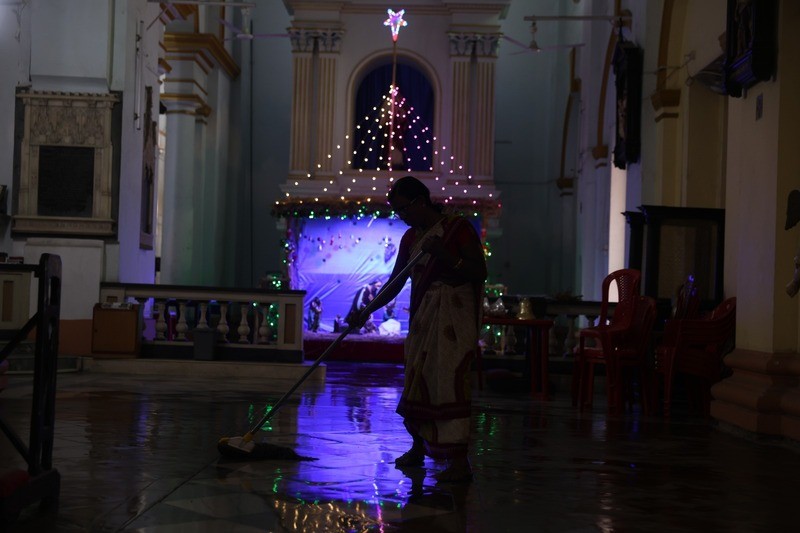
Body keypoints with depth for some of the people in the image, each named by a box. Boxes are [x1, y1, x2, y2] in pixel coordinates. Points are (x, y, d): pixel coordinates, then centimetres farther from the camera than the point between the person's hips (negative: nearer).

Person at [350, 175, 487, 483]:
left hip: (454, 314, -7)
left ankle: (459, 461, -15)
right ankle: (418, 447, 31)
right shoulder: (410, 238, 12)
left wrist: (446, 257, -24)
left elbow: (480, 272, -11)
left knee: (449, 380, -14)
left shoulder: (459, 228, -8)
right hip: (423, 316, 7)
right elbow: (394, 284, 10)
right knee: (417, 379, 13)